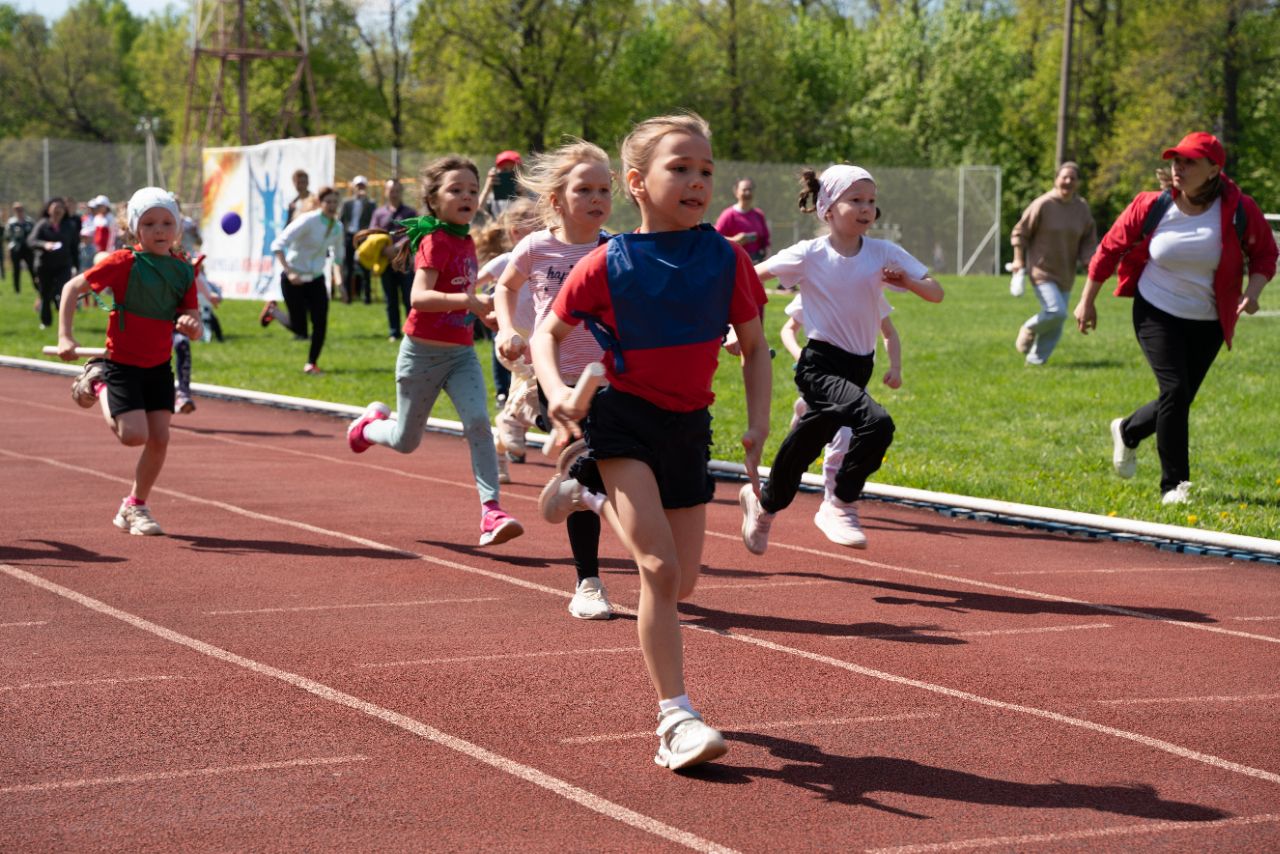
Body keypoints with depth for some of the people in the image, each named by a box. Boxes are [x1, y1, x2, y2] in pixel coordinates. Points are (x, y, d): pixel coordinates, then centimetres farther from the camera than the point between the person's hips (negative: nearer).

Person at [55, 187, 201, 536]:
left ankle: (135, 507, 16)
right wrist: (65, 337, -17)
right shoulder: (124, 263, -13)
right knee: (134, 435, -14)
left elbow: (193, 325, 2)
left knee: (159, 438, -2)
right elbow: (72, 288, -9)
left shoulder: (183, 271, 1)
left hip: (159, 367, 5)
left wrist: (190, 324, -23)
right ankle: (97, 383, 15)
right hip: (121, 363, -5)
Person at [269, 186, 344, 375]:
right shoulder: (308, 221, -19)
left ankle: (311, 364, 10)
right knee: (299, 329, -5)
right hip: (294, 279, -6)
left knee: (320, 323, -7)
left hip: (316, 279, 6)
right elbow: (278, 246, -22)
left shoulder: (337, 227, 2)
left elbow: (337, 256, 20)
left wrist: (339, 281, 9)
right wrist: (289, 272, -32)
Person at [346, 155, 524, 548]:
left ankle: (492, 512, -22)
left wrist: (487, 315, 12)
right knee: (406, 441, 10)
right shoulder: (434, 241, -15)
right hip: (423, 352, -6)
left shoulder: (466, 242, 9)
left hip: (462, 353, 6)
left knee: (478, 423, -17)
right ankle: (371, 423, 44)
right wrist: (468, 300, -41)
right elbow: (419, 297, -29)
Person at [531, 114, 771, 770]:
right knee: (660, 567, -17)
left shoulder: (725, 259, -2)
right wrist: (555, 388, -17)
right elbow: (548, 332, 2)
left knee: (681, 582, 9)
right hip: (624, 419, -4)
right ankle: (674, 716, -14)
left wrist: (758, 423, -4)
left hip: (690, 427, 4)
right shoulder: (608, 265, -9)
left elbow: (755, 347, 7)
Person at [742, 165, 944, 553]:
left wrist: (907, 281, -20)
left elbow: (936, 293, -1)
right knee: (876, 422, -27)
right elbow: (752, 276, 4)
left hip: (859, 367, 5)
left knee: (807, 444, 9)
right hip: (820, 364, -5)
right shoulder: (809, 255, -7)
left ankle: (764, 503, 33)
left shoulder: (885, 254, 0)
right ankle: (842, 506, -12)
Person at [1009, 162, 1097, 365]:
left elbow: (1089, 240, 13)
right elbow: (1020, 232, -4)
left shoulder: (1082, 208, 3)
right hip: (1042, 270, -6)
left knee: (1055, 325, 6)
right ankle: (1029, 329, 7)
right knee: (1056, 312, -22)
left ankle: (1036, 359, 21)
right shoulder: (1043, 205, -12)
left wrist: (1088, 261, -4)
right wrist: (1019, 260, -9)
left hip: (1066, 274, 6)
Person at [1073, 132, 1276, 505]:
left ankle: (1127, 432, 40)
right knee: (1175, 391, -16)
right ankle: (1173, 485, -3)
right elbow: (1110, 249, 1)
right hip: (1157, 314, -2)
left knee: (1177, 402, 7)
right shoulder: (1151, 207, -12)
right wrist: (1087, 300, 5)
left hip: (1208, 323, 2)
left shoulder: (1240, 211, -12)